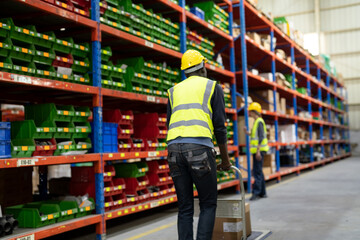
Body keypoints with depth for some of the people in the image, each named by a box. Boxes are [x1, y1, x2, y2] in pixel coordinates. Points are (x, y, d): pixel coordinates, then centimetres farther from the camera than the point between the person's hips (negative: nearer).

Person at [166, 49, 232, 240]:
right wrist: (225, 160, 15)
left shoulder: (174, 91, 25)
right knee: (208, 205, 8)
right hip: (200, 147, -4)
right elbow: (219, 127, 6)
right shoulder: (213, 87, 13)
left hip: (174, 148, 4)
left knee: (185, 208, 10)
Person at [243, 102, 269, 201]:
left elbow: (261, 137, -19)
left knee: (257, 171, -13)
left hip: (259, 150, -10)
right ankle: (262, 192, 17)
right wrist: (247, 132, 15)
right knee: (258, 171, 12)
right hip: (257, 150, 10)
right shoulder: (257, 122, 18)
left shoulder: (259, 122, -12)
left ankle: (256, 192, -15)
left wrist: (258, 151, -24)